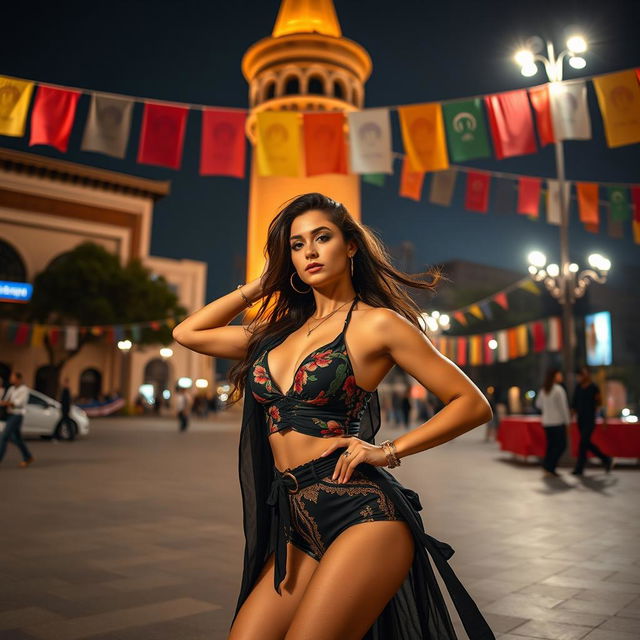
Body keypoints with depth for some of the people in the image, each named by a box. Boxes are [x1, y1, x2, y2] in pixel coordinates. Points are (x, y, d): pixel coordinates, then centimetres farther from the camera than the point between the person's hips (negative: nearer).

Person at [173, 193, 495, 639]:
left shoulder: (376, 323, -2)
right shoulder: (279, 330, 15)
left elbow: (473, 404, -1)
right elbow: (187, 333, 20)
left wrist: (390, 450, -9)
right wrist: (260, 286, 17)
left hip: (363, 516, -6)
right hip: (298, 527, 6)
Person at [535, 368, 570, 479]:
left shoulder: (543, 390, 6)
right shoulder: (558, 389, -14)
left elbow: (538, 404, 17)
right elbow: (563, 406, -13)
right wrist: (567, 421, -6)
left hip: (546, 422, 7)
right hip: (558, 422, -7)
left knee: (551, 445, 13)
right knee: (561, 445, 1)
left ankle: (548, 469, 12)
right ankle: (549, 468, -6)